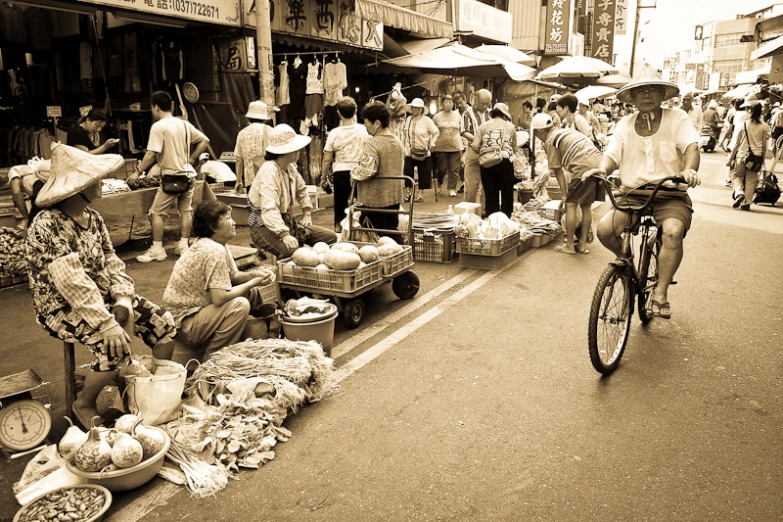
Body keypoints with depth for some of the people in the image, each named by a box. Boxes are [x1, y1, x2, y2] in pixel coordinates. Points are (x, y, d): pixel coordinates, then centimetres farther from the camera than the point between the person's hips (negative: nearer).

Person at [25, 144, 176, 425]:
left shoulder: (93, 218, 3)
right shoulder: (47, 226, -23)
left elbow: (111, 262, 5)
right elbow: (72, 282, -30)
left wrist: (123, 299, -12)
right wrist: (106, 324, -33)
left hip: (102, 297, 8)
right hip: (62, 309, -8)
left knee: (164, 323, -2)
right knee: (115, 347, -30)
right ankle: (84, 405, -1)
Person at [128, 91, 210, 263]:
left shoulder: (158, 127, -11)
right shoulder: (184, 124, 8)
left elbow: (152, 154, -16)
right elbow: (204, 141, 11)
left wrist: (137, 172, -9)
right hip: (188, 174, 7)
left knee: (156, 213, 2)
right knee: (185, 210, 13)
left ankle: (157, 250, 4)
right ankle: (183, 246, 16)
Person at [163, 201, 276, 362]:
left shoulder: (219, 245, 5)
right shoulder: (214, 251, -25)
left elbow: (233, 276, 13)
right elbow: (219, 298, -30)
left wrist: (254, 274, -7)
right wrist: (252, 282, -18)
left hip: (199, 308, 10)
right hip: (183, 323, -10)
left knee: (253, 293, 8)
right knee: (240, 305, -29)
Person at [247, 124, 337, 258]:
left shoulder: (290, 168, 6)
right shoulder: (269, 171, -23)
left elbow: (301, 189, 28)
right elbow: (269, 209, -35)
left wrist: (307, 213, 18)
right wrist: (284, 234, -45)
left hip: (287, 222, 9)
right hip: (265, 226, -9)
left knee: (331, 237, -1)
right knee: (291, 250, -39)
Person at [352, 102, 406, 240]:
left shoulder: (373, 143, -19)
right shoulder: (397, 142, 8)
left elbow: (366, 170, -30)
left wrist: (353, 174, -11)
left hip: (375, 199, -8)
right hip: (395, 197, 8)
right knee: (393, 235, 17)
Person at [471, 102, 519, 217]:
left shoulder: (484, 126, 13)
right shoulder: (510, 126, 13)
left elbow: (475, 146, 4)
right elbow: (515, 147, 16)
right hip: (505, 161, -1)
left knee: (491, 195, 8)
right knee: (506, 195, 7)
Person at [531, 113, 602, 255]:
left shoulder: (550, 141, 3)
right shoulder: (566, 131, 27)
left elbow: (558, 170, 3)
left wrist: (565, 194, 9)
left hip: (583, 168, -8)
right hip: (599, 163, 8)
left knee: (571, 205, 4)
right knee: (586, 206, 15)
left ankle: (569, 245, 8)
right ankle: (583, 245, 20)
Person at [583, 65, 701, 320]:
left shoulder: (677, 118, 1)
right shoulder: (626, 124, 10)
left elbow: (691, 146, -14)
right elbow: (612, 154, 1)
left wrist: (689, 169, -36)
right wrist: (602, 169, -23)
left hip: (670, 196, -2)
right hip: (633, 195, 3)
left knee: (673, 232, -33)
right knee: (605, 228, -22)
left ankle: (661, 294, -17)